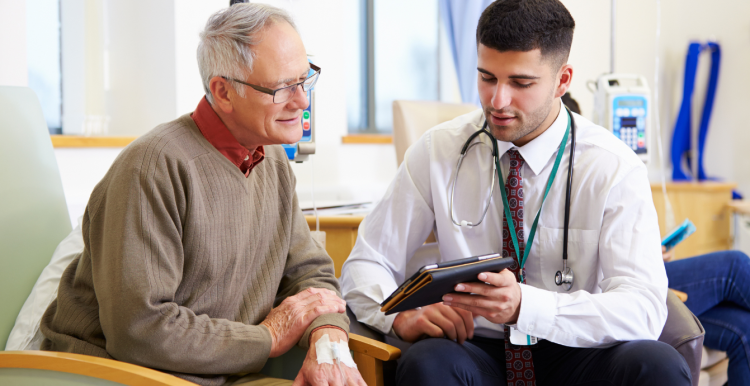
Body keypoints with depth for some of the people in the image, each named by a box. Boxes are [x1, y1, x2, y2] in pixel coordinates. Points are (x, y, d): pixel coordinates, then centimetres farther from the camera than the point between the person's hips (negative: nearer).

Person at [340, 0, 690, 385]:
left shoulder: (616, 168, -7)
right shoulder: (437, 152, -2)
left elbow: (643, 310, -18)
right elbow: (366, 264, 2)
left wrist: (524, 306, -35)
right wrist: (400, 315, -22)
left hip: (574, 354, 1)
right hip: (474, 353, 0)